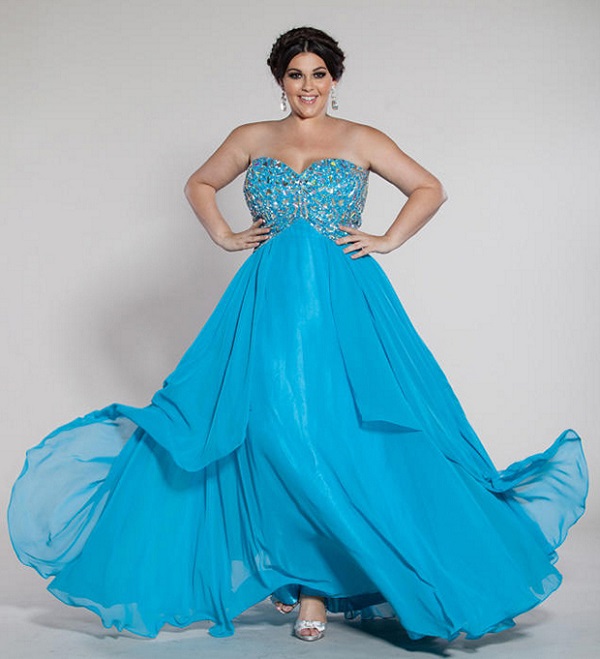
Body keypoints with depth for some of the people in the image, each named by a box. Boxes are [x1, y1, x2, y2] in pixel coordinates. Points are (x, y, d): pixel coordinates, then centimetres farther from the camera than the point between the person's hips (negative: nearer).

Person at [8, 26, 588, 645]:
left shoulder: (360, 140, 8)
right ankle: (285, 569, 15)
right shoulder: (251, 139, 12)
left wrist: (388, 240, 1)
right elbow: (199, 185, 25)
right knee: (272, 435, -2)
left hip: (344, 301, -1)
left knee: (335, 433, -7)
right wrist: (225, 236, 11)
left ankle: (318, 582, 1)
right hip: (270, 301, 2)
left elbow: (430, 188, 12)